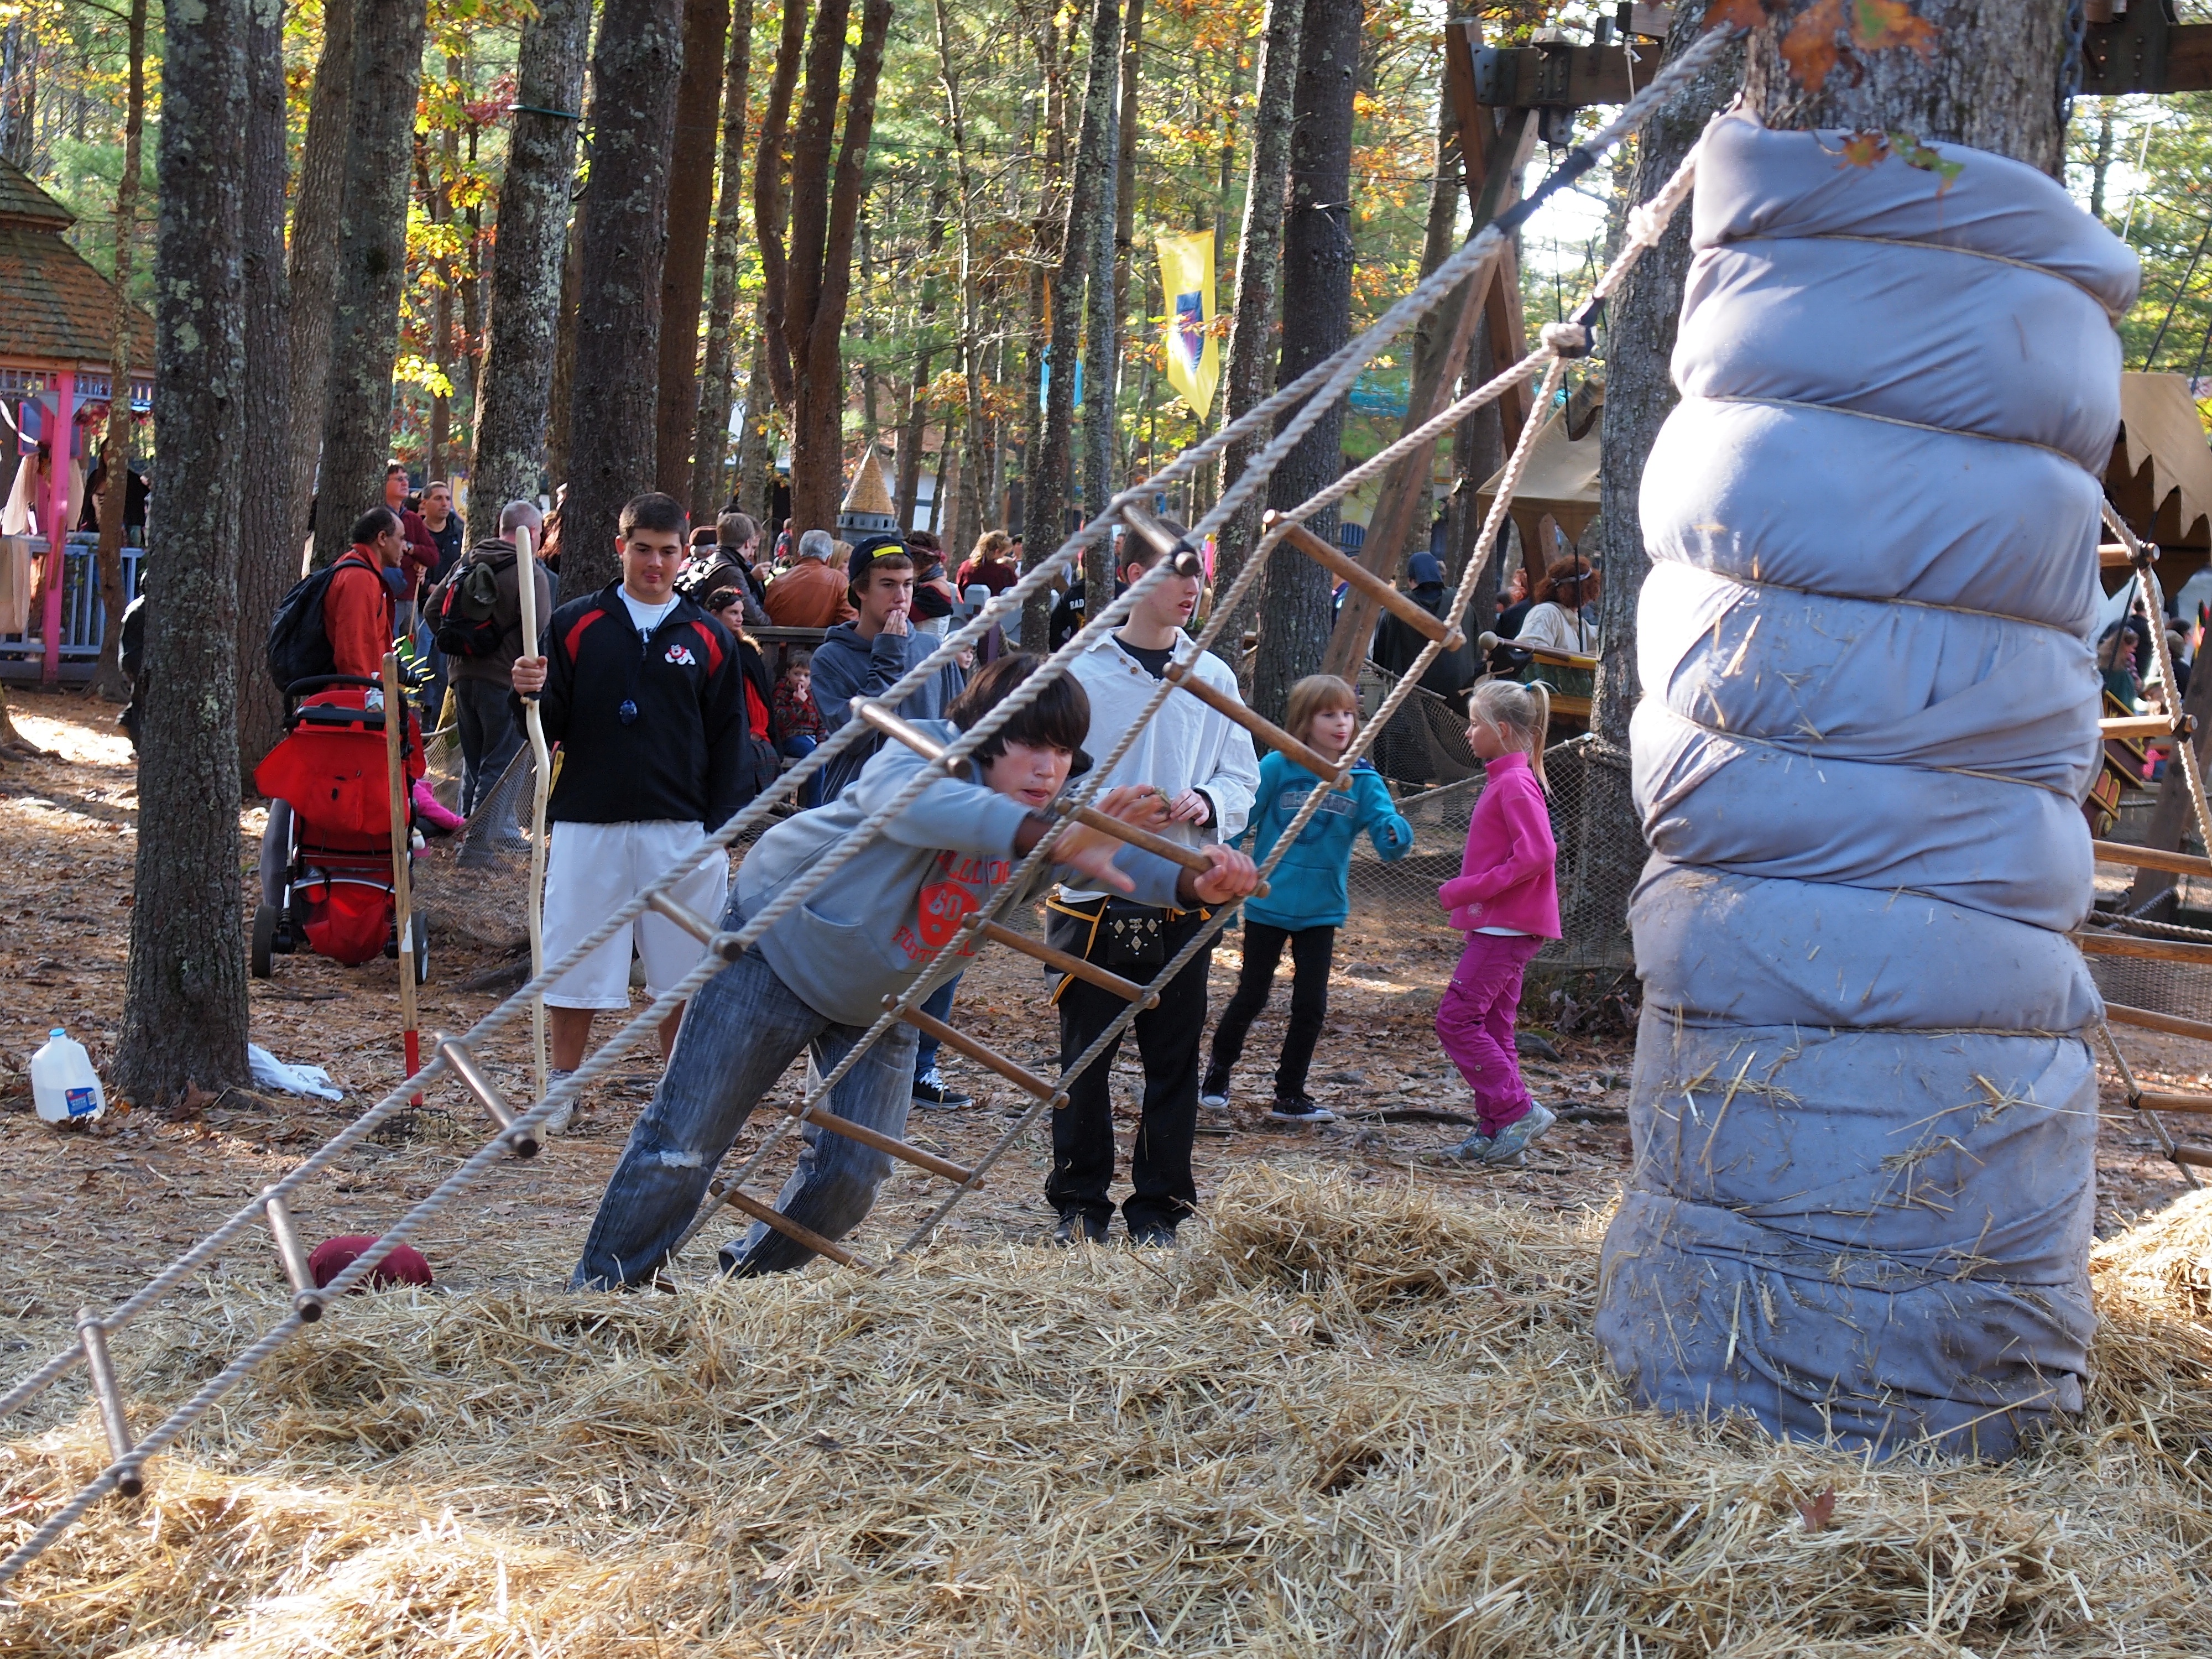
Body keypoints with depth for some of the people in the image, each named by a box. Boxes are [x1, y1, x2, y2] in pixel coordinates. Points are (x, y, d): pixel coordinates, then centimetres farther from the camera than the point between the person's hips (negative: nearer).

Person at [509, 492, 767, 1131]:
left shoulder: (708, 639, 7)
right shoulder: (575, 625, 5)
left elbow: (729, 740, 7)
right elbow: (549, 729, 3)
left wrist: (720, 830, -1)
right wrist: (532, 694, -19)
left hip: (681, 830, 1)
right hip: (587, 822, 0)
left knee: (684, 968, 5)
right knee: (574, 966, 2)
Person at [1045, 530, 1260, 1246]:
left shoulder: (1213, 677, 7)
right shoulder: (1081, 672, -1)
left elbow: (1243, 778, 10)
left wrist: (1205, 804, -11)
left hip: (1183, 896, 2)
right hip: (1093, 893, -2)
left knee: (1174, 1058, 4)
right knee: (1086, 1055, 4)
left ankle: (1159, 1206, 15)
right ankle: (1080, 1204, 15)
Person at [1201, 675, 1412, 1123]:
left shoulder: (1363, 780, -5)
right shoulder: (1277, 768, -12)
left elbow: (1389, 835, -13)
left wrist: (1395, 834, -36)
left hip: (1321, 910, 2)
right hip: (1267, 904, -2)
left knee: (1311, 1004, 4)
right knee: (1251, 996, 10)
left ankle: (1290, 1095, 18)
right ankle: (1217, 1073, 31)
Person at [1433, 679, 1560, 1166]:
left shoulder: (1515, 783, -15)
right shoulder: (1503, 780, 17)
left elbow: (1537, 855, -25)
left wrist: (1470, 890, -21)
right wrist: (1463, 890, 12)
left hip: (1505, 927, -11)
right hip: (1502, 926, 11)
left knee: (1456, 1018, -11)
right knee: (1490, 1025, 11)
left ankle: (1518, 1111, -9)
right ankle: (1494, 1131, 15)